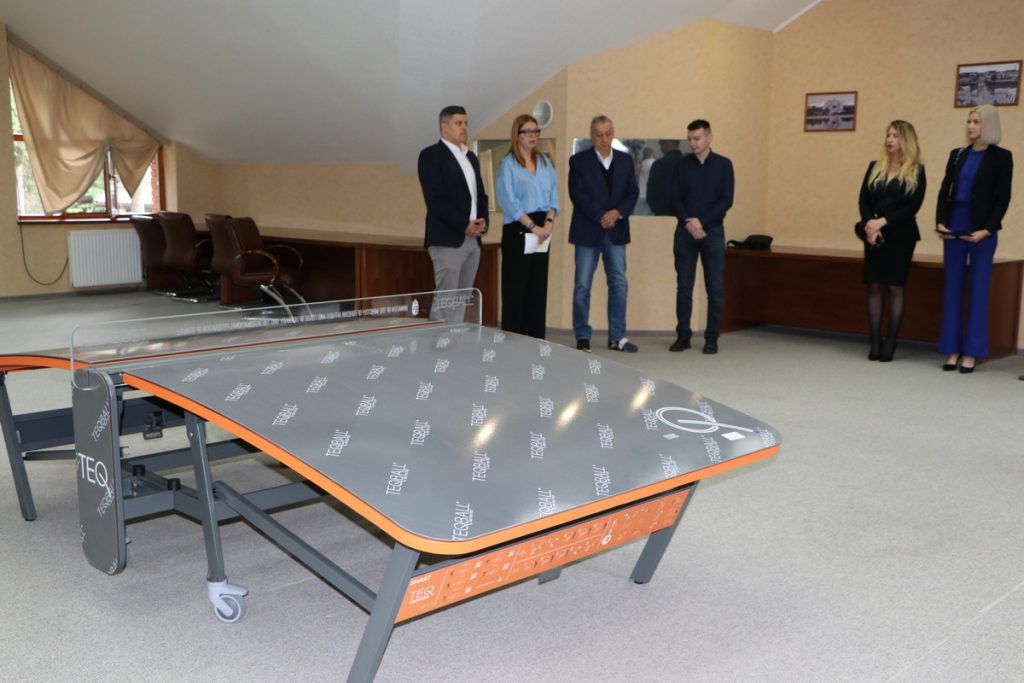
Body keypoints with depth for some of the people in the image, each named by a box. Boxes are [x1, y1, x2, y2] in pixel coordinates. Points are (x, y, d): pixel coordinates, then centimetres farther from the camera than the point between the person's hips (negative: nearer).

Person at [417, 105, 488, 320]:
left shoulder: (471, 157, 20)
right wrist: (464, 225, -15)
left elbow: (481, 195, 21)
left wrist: (483, 221, 2)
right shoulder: (431, 155, -4)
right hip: (448, 240, -7)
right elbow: (435, 200, -13)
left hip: (473, 239, 7)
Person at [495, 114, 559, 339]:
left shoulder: (545, 163, 14)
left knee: (538, 287, 7)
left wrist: (548, 222, -7)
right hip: (518, 230, -6)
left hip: (542, 232, 6)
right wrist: (532, 226, -15)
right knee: (516, 288, -5)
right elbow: (509, 201, -11)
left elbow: (553, 195, 10)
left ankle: (536, 341, 14)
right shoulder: (508, 164, -3)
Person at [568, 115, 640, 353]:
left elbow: (633, 193, 5)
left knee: (619, 285, 4)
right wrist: (600, 216, -18)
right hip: (587, 231, -3)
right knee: (582, 286, -1)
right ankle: (583, 338, 9)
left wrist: (617, 213, -13)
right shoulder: (578, 160, 0)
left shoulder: (625, 160, 10)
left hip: (616, 230, 3)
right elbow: (576, 194, -8)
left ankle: (617, 337, 12)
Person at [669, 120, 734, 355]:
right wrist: (688, 222, -15)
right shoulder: (683, 164, 6)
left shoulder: (723, 164, 3)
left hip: (713, 232, -1)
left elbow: (726, 200, -4)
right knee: (684, 286, 2)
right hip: (685, 232, 1)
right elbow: (675, 198, 0)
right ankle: (683, 335, 10)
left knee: (714, 288, 1)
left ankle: (712, 337, 8)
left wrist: (702, 222, -14)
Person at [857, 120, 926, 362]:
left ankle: (890, 343, 3)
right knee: (874, 286, 0)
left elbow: (913, 207, -8)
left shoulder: (916, 172, 0)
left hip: (901, 235, -3)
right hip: (874, 235, 3)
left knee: (895, 287, -2)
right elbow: (864, 200, 3)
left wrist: (883, 222, -17)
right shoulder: (875, 167, 10)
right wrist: (869, 224, -14)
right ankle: (875, 343, 4)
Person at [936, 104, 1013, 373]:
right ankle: (952, 350, 8)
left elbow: (1002, 199, -4)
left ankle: (971, 352, 3)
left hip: (982, 231, -3)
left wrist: (987, 229, -15)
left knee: (977, 289, -1)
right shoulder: (957, 155, 11)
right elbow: (944, 190, 8)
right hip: (954, 229, 4)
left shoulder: (1001, 157, 0)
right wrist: (940, 222, -6)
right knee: (952, 288, 3)